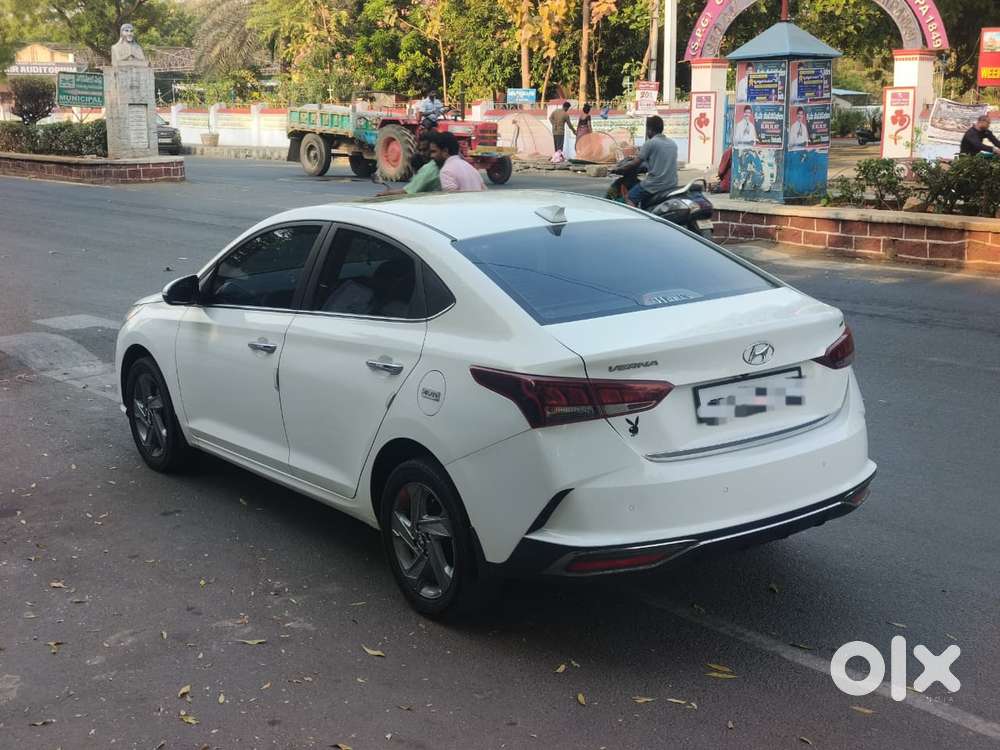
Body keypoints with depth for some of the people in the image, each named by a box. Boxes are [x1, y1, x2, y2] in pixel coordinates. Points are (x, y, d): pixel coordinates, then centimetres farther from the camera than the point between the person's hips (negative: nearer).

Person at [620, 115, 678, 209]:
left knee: (631, 197, 3)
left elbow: (635, 163, -8)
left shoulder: (650, 143, -8)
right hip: (672, 185, 8)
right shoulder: (673, 144, 14)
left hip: (655, 184, -8)